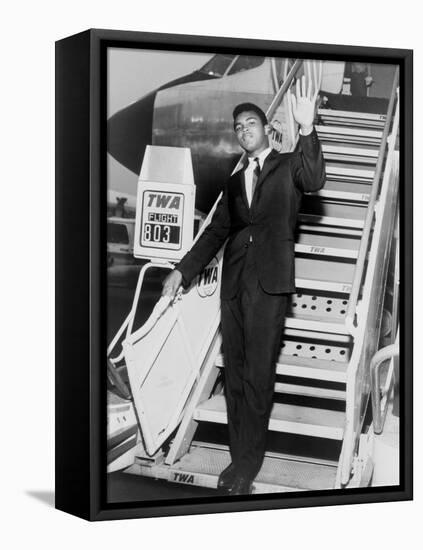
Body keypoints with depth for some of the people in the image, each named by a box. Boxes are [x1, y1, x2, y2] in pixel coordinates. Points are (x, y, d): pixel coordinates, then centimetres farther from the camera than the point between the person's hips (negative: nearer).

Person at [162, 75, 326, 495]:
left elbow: (314, 180, -15)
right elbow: (216, 231, 22)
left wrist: (307, 129, -28)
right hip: (234, 282, 5)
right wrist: (182, 271, 16)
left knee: (258, 373, -5)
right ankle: (240, 456, 14)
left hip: (269, 281, -5)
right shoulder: (234, 182, 21)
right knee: (234, 372, 6)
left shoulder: (288, 165, 7)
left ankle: (249, 461, 4)